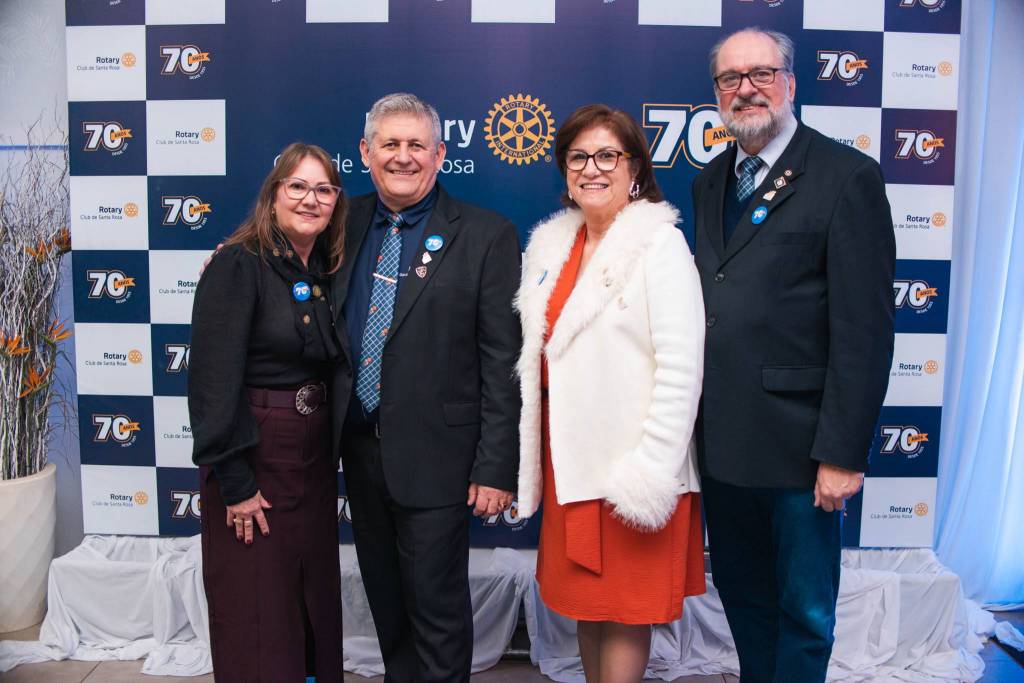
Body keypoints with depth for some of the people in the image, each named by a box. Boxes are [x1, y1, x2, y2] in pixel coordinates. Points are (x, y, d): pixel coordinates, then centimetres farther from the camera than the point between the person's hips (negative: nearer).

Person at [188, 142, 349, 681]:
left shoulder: (327, 272, 7)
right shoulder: (238, 266, -14)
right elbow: (213, 379, -18)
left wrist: (331, 449, 7)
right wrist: (234, 482, -17)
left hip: (315, 455, 7)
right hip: (253, 457, -6)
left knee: (316, 601, 18)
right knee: (255, 614, 7)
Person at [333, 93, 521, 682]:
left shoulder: (487, 236, -9)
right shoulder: (346, 224, 6)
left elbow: (503, 362, -11)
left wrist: (496, 468, -13)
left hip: (434, 456, -5)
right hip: (360, 449, 6)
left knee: (437, 608, 8)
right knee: (386, 601, 21)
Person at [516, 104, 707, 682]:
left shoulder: (661, 244, -9)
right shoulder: (553, 243, 10)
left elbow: (681, 368, -16)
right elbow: (541, 352, 12)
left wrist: (651, 471, -19)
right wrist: (531, 458, 9)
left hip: (630, 465, -6)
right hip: (568, 458, 6)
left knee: (626, 611, 7)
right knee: (585, 600, 17)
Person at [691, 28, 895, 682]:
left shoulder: (847, 176, -9)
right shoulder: (711, 181, 11)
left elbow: (865, 328, -13)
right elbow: (709, 302, 10)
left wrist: (843, 452, -16)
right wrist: (694, 418, 5)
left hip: (797, 445, -6)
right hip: (722, 440, 6)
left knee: (804, 615, 12)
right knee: (742, 594, 21)